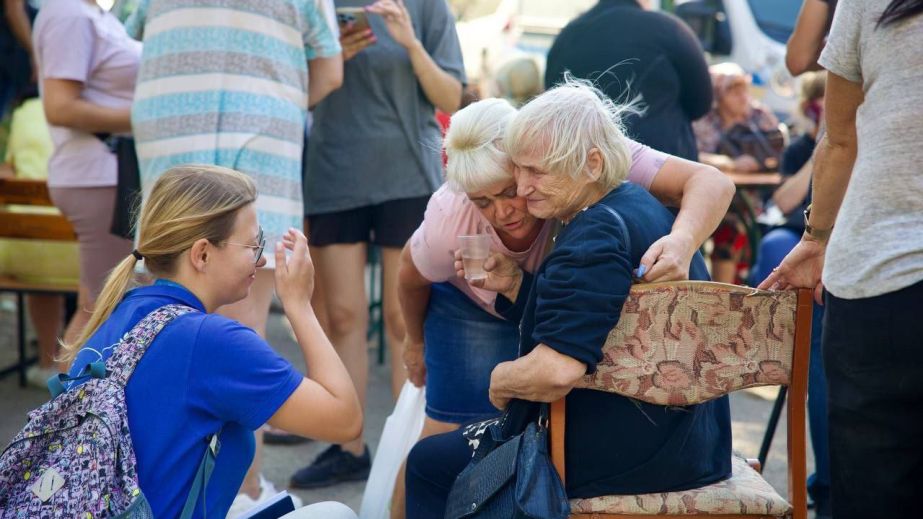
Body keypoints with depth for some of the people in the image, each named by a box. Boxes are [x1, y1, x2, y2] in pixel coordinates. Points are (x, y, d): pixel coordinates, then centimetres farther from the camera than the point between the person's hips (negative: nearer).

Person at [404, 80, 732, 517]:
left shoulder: (594, 238, -24)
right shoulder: (641, 206, 9)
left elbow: (556, 371, -34)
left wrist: (500, 380, -13)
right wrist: (513, 284, 3)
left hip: (620, 458, -11)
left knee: (428, 463, 4)